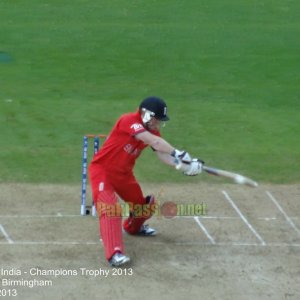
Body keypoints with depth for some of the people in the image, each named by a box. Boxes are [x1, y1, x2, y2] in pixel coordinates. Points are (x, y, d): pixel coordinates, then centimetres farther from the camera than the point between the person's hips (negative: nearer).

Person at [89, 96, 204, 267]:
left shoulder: (152, 131, -1)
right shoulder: (129, 120, -26)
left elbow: (163, 155, -14)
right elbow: (154, 142, -37)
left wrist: (184, 165, -30)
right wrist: (178, 154, -41)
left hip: (124, 173, 8)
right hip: (102, 170, -8)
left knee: (145, 205, 19)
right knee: (110, 207, -27)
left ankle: (133, 227, 51)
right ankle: (114, 253, -36)